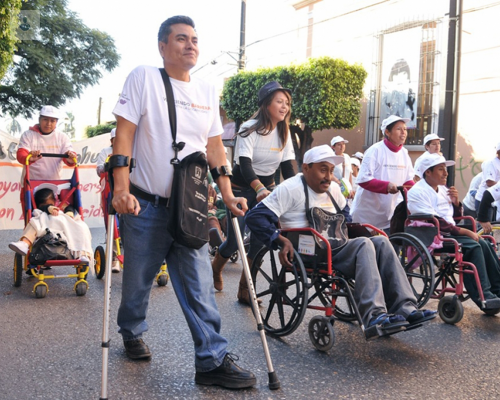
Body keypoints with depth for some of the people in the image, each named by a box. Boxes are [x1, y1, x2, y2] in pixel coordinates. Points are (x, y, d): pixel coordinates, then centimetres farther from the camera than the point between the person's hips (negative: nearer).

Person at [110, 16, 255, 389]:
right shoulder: (143, 78, -3)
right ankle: (132, 334, 38)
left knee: (200, 285, 0)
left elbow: (215, 147, 11)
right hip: (144, 205, -3)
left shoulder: (208, 91, 10)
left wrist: (227, 196, 4)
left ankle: (213, 360, 5)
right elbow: (124, 134, -9)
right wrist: (121, 189, -18)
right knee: (138, 280, 12)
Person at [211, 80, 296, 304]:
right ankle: (215, 270, 32)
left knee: (260, 242, -3)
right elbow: (245, 164, -29)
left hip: (267, 188, 5)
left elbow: (287, 167, -4)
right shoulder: (250, 129, -17)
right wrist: (260, 189, -47)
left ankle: (244, 291, 11)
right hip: (242, 189, -4)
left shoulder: (284, 133, 0)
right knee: (235, 240, -1)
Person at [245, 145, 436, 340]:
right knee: (363, 245, -26)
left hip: (335, 249, 8)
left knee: (381, 242, -11)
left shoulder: (333, 189, 20)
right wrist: (281, 241, -24)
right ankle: (373, 317, -38)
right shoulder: (291, 188, -6)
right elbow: (255, 217, -14)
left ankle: (405, 309, -20)